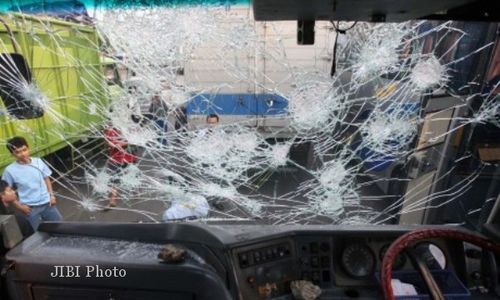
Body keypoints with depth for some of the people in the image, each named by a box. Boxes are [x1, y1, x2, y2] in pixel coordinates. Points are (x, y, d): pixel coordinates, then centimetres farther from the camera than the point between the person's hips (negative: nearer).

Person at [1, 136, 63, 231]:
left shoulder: (38, 161, -3)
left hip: (47, 203, 3)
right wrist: (19, 206, -9)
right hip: (30, 208, -3)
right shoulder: (10, 170, -11)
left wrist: (52, 195, 2)